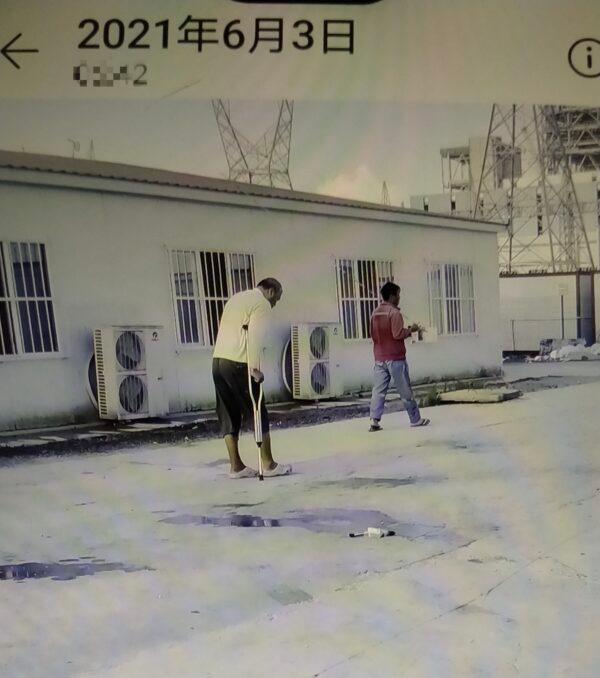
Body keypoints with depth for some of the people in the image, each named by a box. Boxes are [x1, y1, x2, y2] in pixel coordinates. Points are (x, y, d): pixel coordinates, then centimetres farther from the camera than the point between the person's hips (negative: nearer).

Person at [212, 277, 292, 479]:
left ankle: (236, 466, 10)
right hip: (238, 364, -8)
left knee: (229, 416, 9)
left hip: (218, 360, 8)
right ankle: (268, 465, 5)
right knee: (258, 414, 1)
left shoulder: (236, 298, 24)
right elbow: (255, 337, -16)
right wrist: (255, 368, -19)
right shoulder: (262, 304, -3)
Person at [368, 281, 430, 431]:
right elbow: (398, 334, -19)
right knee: (405, 391, 4)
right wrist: (410, 330, -2)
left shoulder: (375, 313, 10)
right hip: (395, 358, -6)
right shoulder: (394, 312, -12)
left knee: (379, 390, 2)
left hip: (379, 358, 6)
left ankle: (374, 420, -7)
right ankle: (415, 419, 13)